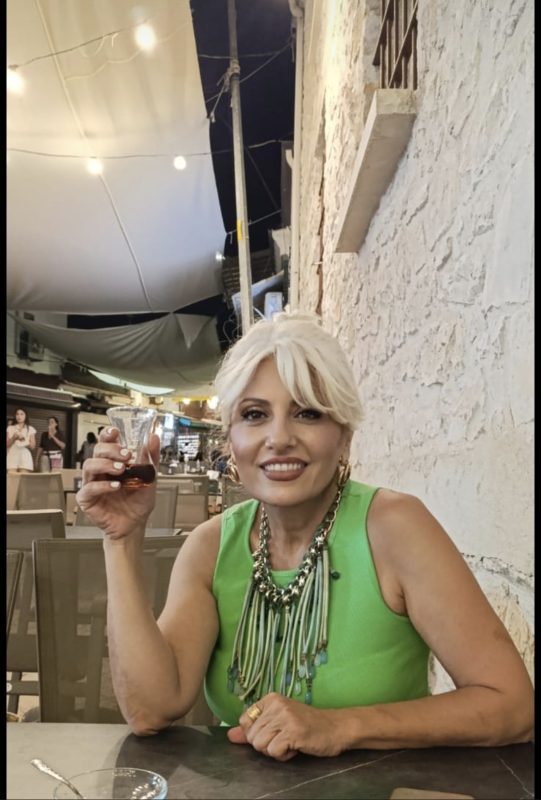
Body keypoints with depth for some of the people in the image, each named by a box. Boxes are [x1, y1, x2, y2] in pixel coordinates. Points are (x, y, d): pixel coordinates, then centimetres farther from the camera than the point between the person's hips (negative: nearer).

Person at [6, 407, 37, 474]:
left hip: (25, 456, -1)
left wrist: (24, 440, -12)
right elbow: (7, 445, 6)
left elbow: (33, 446, 5)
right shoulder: (10, 428, 13)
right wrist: (14, 438, -11)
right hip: (12, 456, 1)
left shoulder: (30, 429, 10)